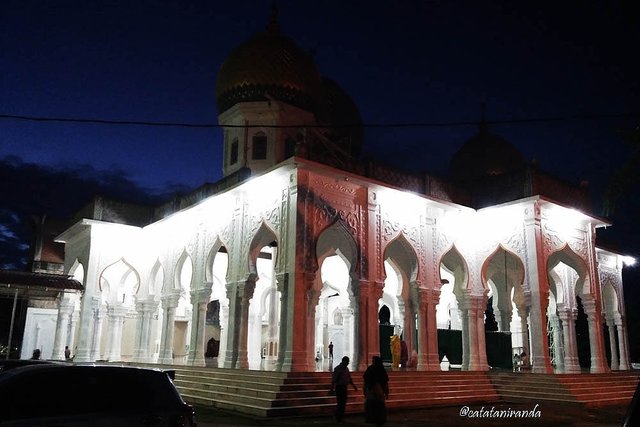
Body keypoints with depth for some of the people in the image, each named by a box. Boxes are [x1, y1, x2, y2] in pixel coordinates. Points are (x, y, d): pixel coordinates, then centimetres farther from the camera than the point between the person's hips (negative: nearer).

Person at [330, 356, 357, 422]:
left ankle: (341, 417, 17)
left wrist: (353, 385, 16)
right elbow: (334, 379, -17)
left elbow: (349, 378, 21)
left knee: (344, 403, 8)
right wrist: (332, 388, -25)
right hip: (339, 387, -7)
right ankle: (338, 418, 1)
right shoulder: (337, 369, -11)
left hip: (344, 387, 7)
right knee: (340, 403, -8)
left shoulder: (346, 368, 12)